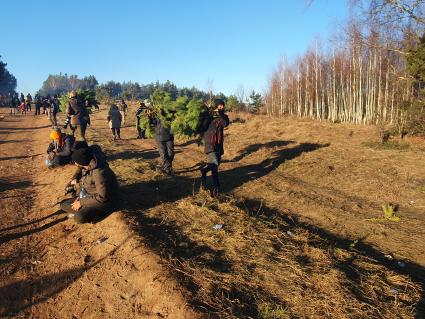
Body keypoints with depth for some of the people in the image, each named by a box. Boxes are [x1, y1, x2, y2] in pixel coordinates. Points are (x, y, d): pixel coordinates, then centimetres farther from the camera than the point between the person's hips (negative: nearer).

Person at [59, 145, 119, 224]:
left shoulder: (99, 173, -31)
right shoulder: (87, 165, -6)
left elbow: (102, 198, -30)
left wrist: (81, 202, -22)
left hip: (104, 201, -9)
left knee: (79, 217, -30)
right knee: (63, 205, 3)